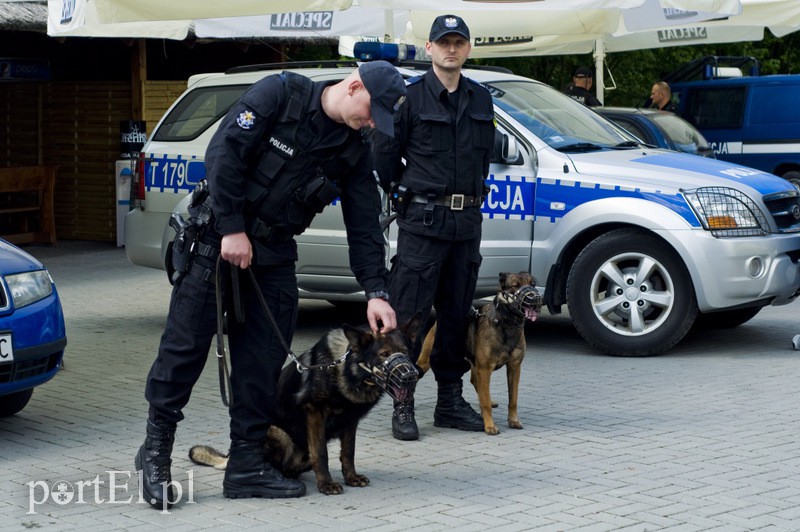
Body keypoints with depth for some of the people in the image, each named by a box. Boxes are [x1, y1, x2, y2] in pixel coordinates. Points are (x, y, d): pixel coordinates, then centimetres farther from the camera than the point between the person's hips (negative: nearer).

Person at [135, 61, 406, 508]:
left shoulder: (355, 151, 4)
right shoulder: (281, 94, -11)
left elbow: (364, 226, 4)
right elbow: (224, 152, -17)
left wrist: (375, 292, -6)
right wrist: (232, 229, -18)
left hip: (273, 254, 5)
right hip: (217, 238, -5)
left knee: (264, 362, 2)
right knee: (186, 346, -3)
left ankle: (247, 463, 10)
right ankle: (156, 450, 9)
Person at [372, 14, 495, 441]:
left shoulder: (480, 99, 12)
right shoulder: (410, 96, -4)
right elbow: (383, 150, -1)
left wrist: (473, 194, 14)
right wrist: (406, 192, 5)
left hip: (467, 221, 5)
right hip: (422, 220, -5)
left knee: (457, 313, 11)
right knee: (410, 313, -5)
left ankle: (451, 401, 20)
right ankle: (403, 406, 0)